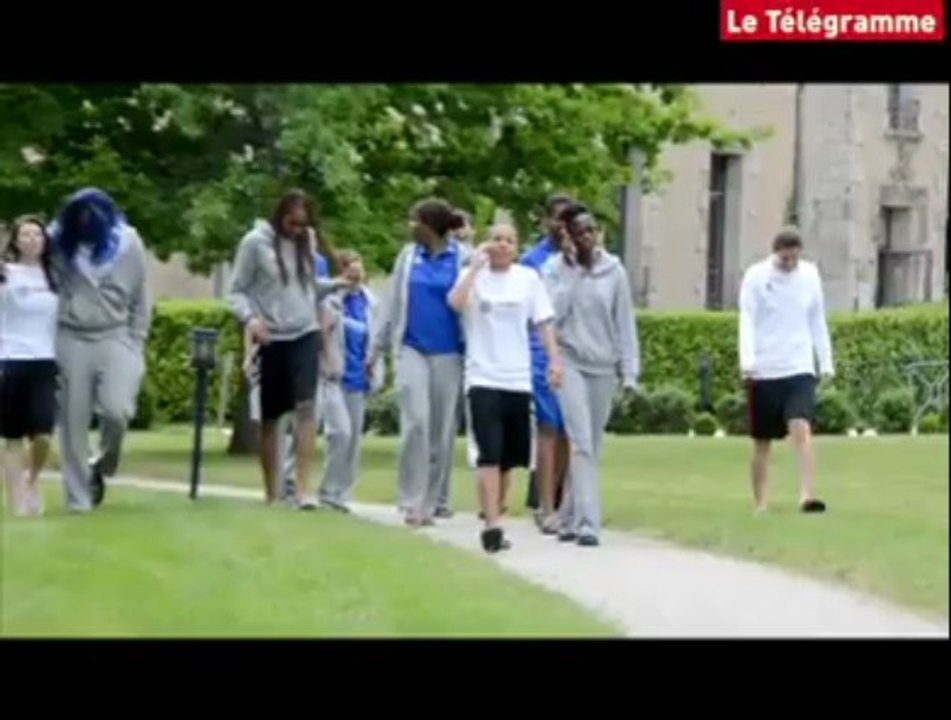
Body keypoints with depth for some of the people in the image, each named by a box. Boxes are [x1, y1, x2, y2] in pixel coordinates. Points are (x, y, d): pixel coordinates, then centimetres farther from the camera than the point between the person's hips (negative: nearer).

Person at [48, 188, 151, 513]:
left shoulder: (128, 243, -4)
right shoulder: (58, 242, -7)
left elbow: (141, 302, 4)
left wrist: (135, 346, 2)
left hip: (116, 337, 0)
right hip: (72, 340, 0)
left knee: (116, 409, -17)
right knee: (73, 421, 1)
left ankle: (100, 466, 12)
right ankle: (78, 498, 9)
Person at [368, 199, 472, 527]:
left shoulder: (463, 258, -3)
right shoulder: (408, 256, 8)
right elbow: (393, 304, 12)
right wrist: (376, 349, 11)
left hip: (448, 353, -1)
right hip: (411, 349, 2)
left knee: (443, 429, 4)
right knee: (416, 422, -10)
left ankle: (434, 500, 14)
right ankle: (413, 502, -7)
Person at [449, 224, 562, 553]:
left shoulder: (528, 278, 7)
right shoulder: (474, 275, 2)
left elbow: (543, 322, 8)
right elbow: (456, 302, -18)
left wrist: (555, 359, -1)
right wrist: (477, 264, -12)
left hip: (518, 378, 3)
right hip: (483, 377, -3)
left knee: (509, 457, 10)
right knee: (489, 454, -13)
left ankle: (493, 515, 26)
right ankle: (492, 526, -18)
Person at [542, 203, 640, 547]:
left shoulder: (614, 270, 1)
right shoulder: (555, 268, -3)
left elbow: (625, 322, 3)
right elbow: (552, 313, -14)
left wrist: (630, 371, 0)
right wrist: (571, 270, -14)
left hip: (603, 367, 3)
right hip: (569, 363, -3)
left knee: (592, 447, 9)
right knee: (581, 443, -13)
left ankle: (570, 517, 22)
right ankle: (587, 522, -17)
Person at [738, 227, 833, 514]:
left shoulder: (810, 275, 6)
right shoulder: (756, 276, -4)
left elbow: (818, 321, 15)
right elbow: (747, 320, -10)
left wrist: (826, 362, 13)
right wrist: (747, 360, -23)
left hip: (800, 369, 1)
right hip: (764, 371, -1)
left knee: (802, 429, -17)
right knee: (762, 440, 7)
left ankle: (808, 495, -24)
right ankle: (760, 502, 17)